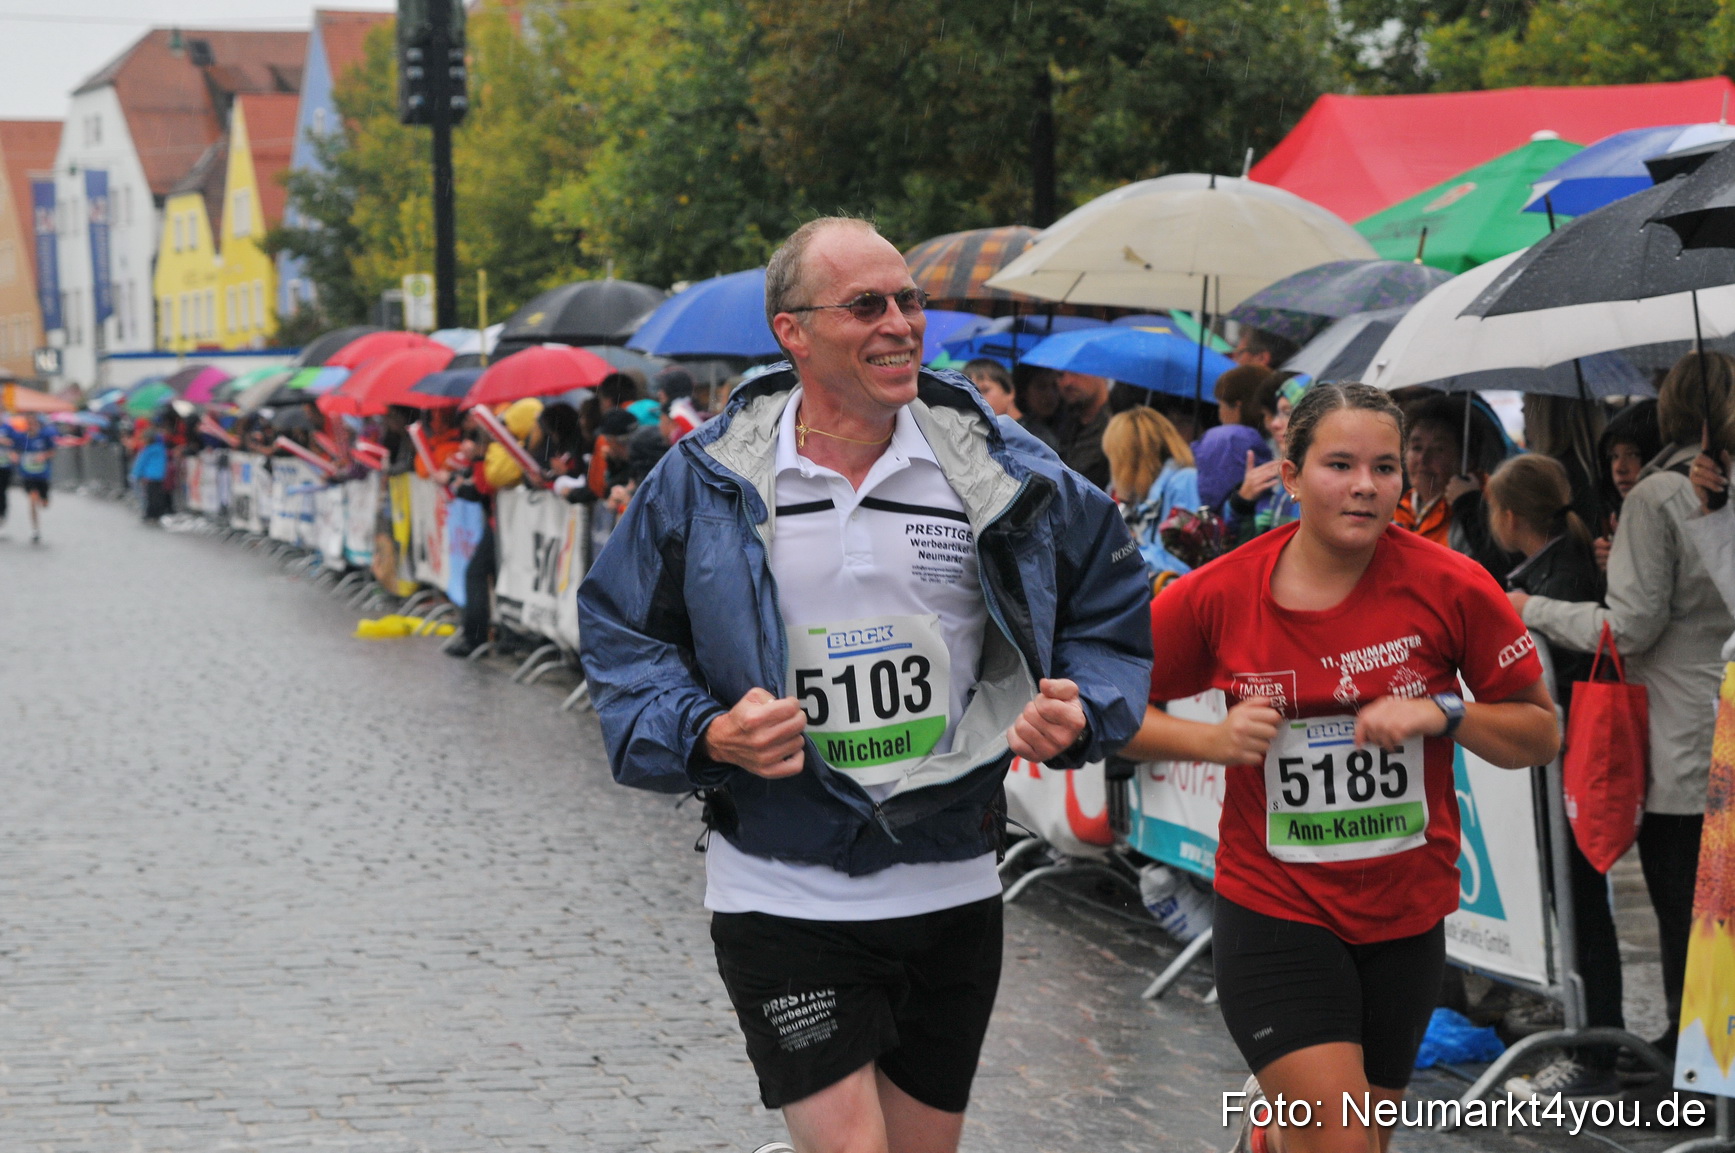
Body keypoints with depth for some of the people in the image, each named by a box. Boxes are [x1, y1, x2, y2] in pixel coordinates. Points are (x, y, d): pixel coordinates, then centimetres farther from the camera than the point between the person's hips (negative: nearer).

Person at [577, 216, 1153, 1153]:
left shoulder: (1001, 468, -2)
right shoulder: (706, 480, -6)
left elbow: (1109, 609, 9)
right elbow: (622, 634, 2)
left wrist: (1079, 711, -10)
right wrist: (706, 734, -15)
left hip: (951, 891, 3)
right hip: (782, 894, -3)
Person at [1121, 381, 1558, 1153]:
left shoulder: (1453, 587, -8)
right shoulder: (1218, 595, -8)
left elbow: (1540, 734, 0)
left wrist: (1441, 713, -18)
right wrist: (1215, 740, -14)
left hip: (1407, 916, 2)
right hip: (1275, 910, -2)